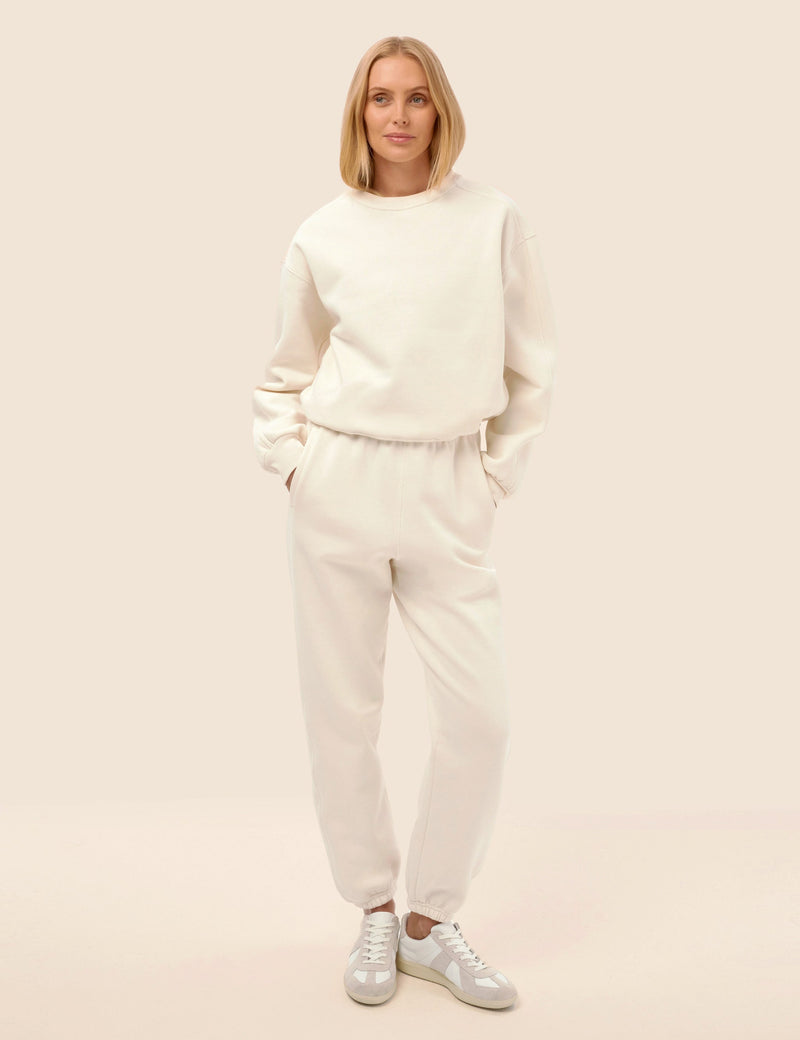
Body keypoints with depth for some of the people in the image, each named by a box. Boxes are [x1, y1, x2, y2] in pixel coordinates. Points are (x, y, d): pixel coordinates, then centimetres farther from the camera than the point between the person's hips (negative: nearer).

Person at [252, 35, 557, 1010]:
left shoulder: (494, 219, 3)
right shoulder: (321, 235, 5)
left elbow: (531, 363, 8)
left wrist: (500, 473, 3)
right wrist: (286, 458, 2)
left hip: (447, 490, 0)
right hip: (337, 483, 1)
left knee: (478, 714, -4)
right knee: (340, 711, 4)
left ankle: (429, 920, 16)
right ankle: (373, 910, 24)